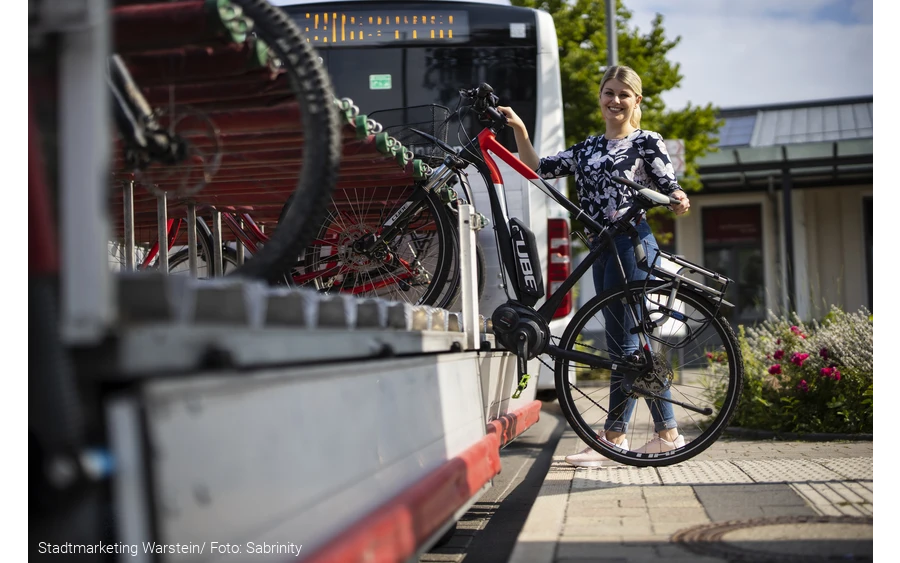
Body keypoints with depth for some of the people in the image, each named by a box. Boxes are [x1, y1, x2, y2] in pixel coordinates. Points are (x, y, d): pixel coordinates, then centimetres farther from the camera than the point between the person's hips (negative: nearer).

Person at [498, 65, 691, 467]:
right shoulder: (587, 149, 19)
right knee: (634, 344, 9)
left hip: (631, 244, -7)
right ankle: (667, 432, 17)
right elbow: (537, 169, 14)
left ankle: (613, 437, -1)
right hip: (602, 251, 7)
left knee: (623, 343, -7)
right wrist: (519, 130, 1)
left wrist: (679, 201, -26)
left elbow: (669, 190, -3)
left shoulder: (647, 142, 2)